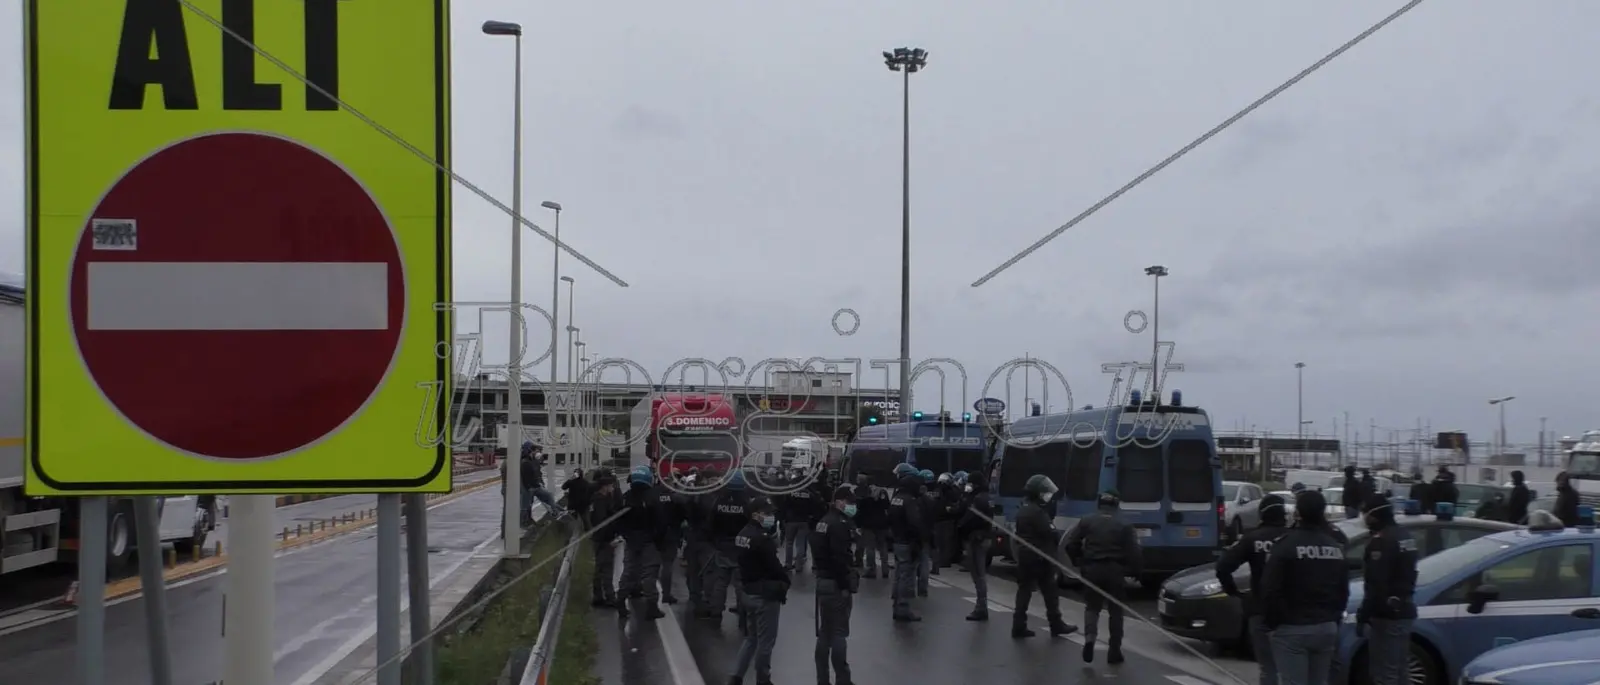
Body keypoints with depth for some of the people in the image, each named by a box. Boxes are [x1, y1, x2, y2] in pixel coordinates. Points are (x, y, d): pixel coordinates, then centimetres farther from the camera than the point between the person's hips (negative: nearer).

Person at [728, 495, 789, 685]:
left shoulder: (742, 534, 7)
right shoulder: (762, 538, -22)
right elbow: (774, 565, -18)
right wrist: (785, 580, 3)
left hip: (748, 592, 9)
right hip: (765, 595, -9)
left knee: (751, 637, 20)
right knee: (765, 641, 5)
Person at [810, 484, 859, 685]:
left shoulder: (824, 521, 14)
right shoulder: (841, 524, -18)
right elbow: (841, 559, -23)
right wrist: (849, 585, -19)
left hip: (823, 580, 10)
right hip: (837, 584, -10)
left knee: (825, 632, 13)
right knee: (839, 633, -5)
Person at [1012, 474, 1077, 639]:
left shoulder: (1022, 510, 15)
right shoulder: (1037, 511, -17)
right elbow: (1048, 533, -19)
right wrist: (1058, 532, 0)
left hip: (1024, 556, 9)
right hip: (1040, 558, -9)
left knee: (1024, 591, 6)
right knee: (1050, 592, 3)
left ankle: (1019, 626, 2)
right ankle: (1056, 625, 12)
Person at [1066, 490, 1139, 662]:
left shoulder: (1086, 522, 4)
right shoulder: (1124, 526, 3)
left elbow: (1070, 545, 1)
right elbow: (1134, 552, -4)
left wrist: (1078, 561, 15)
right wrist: (1137, 571, 7)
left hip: (1092, 569, 1)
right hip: (1115, 571, -1)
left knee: (1092, 607, 15)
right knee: (1115, 610, 11)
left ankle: (1089, 639, -11)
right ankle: (1114, 650, 8)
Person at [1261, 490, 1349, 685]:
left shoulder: (1288, 544, -13)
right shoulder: (1337, 547, 10)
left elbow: (1271, 589, -16)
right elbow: (1343, 591, 15)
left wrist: (1271, 621, -4)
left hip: (1292, 629, -6)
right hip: (1326, 628, 6)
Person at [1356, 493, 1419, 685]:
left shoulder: (1381, 541, -18)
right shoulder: (1405, 536, 13)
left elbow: (1376, 585, -22)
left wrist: (1363, 616, -18)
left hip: (1386, 614, -10)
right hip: (1404, 610, 10)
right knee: (1401, 669, 15)